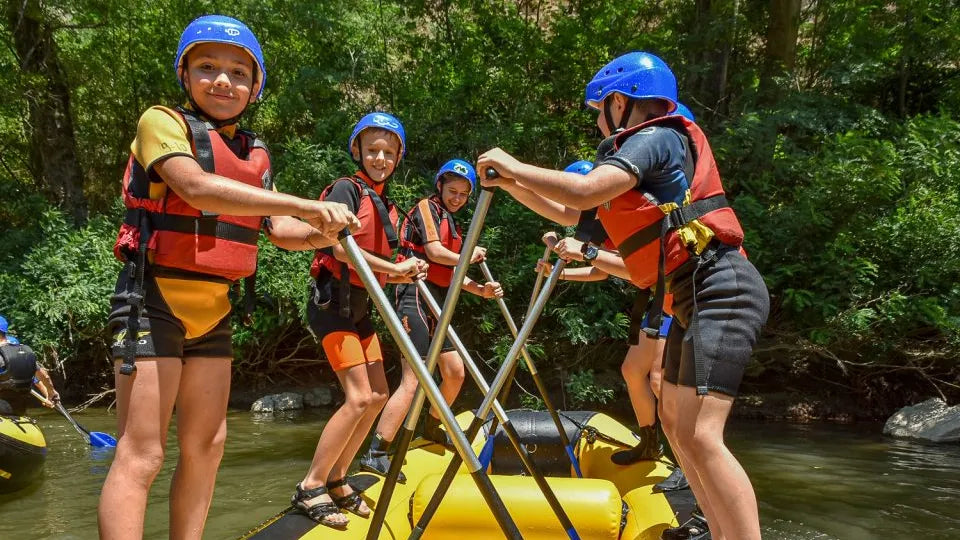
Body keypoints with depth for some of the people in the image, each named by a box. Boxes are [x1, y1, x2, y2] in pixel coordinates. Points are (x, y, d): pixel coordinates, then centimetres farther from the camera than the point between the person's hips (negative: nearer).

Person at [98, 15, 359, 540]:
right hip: (154, 300, -7)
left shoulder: (255, 153, 13)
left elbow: (278, 228, 14)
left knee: (206, 445, 11)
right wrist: (307, 205, -29)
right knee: (141, 454, -9)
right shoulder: (162, 121, -7)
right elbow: (197, 187, -25)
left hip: (213, 309, 7)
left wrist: (323, 233, -8)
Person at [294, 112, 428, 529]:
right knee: (359, 397, -15)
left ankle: (336, 480, 18)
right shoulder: (346, 189, -9)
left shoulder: (386, 205, 15)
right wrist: (395, 268, -14)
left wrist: (406, 274, -3)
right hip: (332, 303, -9)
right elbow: (342, 249, -20)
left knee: (378, 396, 7)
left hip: (359, 307, 9)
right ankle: (310, 488, -4)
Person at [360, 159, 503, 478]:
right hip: (416, 298, -10)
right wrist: (467, 258, 1)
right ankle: (375, 456, -16)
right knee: (413, 381, -17)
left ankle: (432, 428, 37)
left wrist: (481, 290, 4)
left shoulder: (451, 224, 24)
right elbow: (434, 252, -15)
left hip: (436, 303, 10)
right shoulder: (427, 207, -2)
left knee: (455, 371, 15)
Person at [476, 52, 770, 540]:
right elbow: (572, 211, 28)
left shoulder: (655, 137, -8)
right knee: (674, 421, 15)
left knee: (698, 435, -17)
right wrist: (514, 185, 22)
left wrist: (515, 166, -9)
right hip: (696, 297, 11)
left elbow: (583, 192, -22)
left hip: (722, 291, -11)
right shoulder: (637, 153, 21)